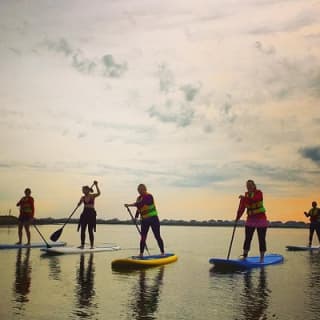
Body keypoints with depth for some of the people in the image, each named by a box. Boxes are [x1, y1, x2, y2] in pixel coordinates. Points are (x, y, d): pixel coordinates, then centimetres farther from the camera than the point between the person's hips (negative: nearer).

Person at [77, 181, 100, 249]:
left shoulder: (92, 196, -5)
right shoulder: (83, 197, 9)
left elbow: (99, 193, -23)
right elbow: (79, 204, 3)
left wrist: (96, 185, -29)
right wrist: (81, 201, -17)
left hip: (91, 213, -5)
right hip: (84, 213, 5)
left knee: (90, 230, -4)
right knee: (82, 230, 2)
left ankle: (92, 245, 3)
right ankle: (82, 244, 10)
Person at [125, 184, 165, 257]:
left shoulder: (149, 196, -15)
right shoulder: (139, 198, 10)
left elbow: (141, 204, -29)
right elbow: (138, 208, 19)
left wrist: (129, 205, -31)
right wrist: (136, 217, 8)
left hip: (153, 219, -6)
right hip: (144, 220, 6)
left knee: (157, 236, -2)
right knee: (143, 238, 4)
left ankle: (162, 253, 5)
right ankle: (141, 254, 9)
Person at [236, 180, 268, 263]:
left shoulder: (259, 193, -9)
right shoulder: (245, 196, 3)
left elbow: (255, 199, -31)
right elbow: (241, 208, -4)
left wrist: (246, 198, -44)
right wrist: (237, 217, -16)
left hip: (261, 219, -3)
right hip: (250, 219, 4)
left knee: (261, 239, 1)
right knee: (247, 239, -1)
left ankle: (262, 258, 8)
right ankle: (244, 256, 1)